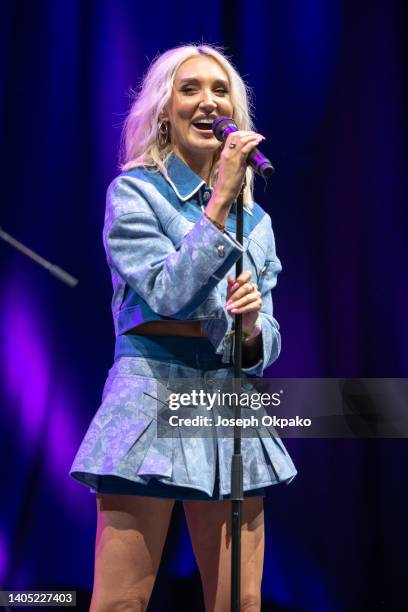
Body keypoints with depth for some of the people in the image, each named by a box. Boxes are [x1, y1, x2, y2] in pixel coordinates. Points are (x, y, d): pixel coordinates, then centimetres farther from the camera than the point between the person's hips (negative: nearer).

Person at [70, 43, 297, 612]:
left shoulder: (256, 219, 16)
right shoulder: (133, 192, 1)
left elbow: (266, 344, 14)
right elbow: (169, 293, -14)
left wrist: (254, 326, -9)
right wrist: (220, 202, -15)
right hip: (154, 391, -5)